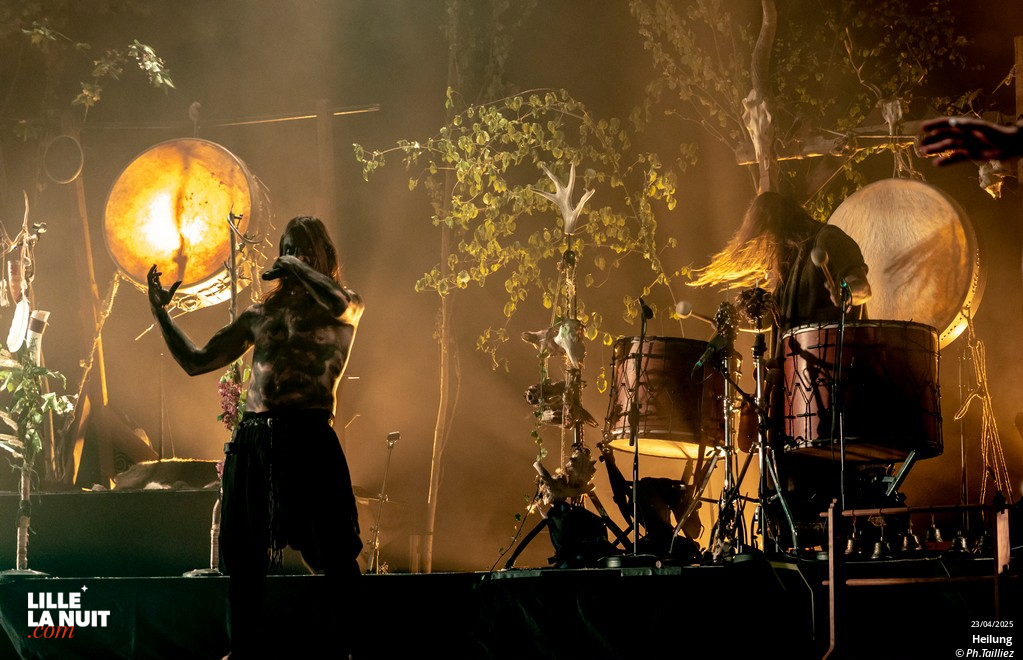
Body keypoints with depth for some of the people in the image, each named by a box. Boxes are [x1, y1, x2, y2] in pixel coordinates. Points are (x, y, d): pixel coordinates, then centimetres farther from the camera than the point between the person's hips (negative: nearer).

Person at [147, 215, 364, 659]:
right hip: (252, 437, 5)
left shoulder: (346, 305, 8)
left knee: (335, 557, -8)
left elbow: (340, 305, -20)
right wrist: (160, 312, 14)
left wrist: (300, 270, -6)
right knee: (242, 556, 8)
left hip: (308, 436, -5)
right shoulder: (260, 315, 19)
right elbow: (195, 362, 21)